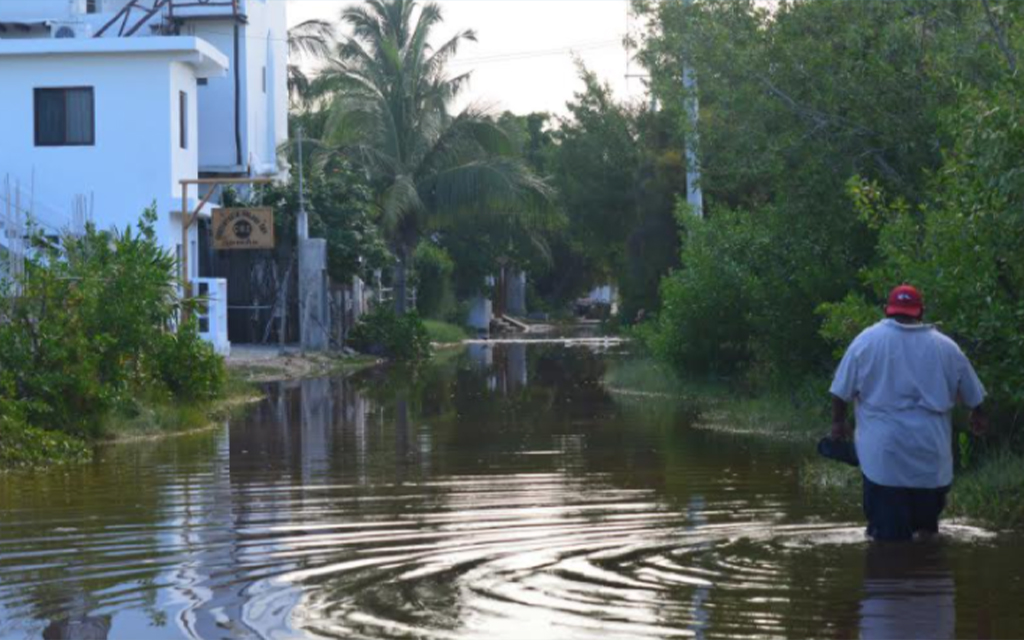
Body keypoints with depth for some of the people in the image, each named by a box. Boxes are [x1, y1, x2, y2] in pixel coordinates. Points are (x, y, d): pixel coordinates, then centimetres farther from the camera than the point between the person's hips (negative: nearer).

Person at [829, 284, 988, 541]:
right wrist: (978, 415, 37)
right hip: (932, 453, 2)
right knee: (927, 521, 15)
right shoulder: (945, 347, 6)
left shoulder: (867, 340, -1)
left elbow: (841, 391, 1)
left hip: (883, 452, -2)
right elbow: (973, 394, 18)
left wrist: (838, 421, 17)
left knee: (890, 535, 0)